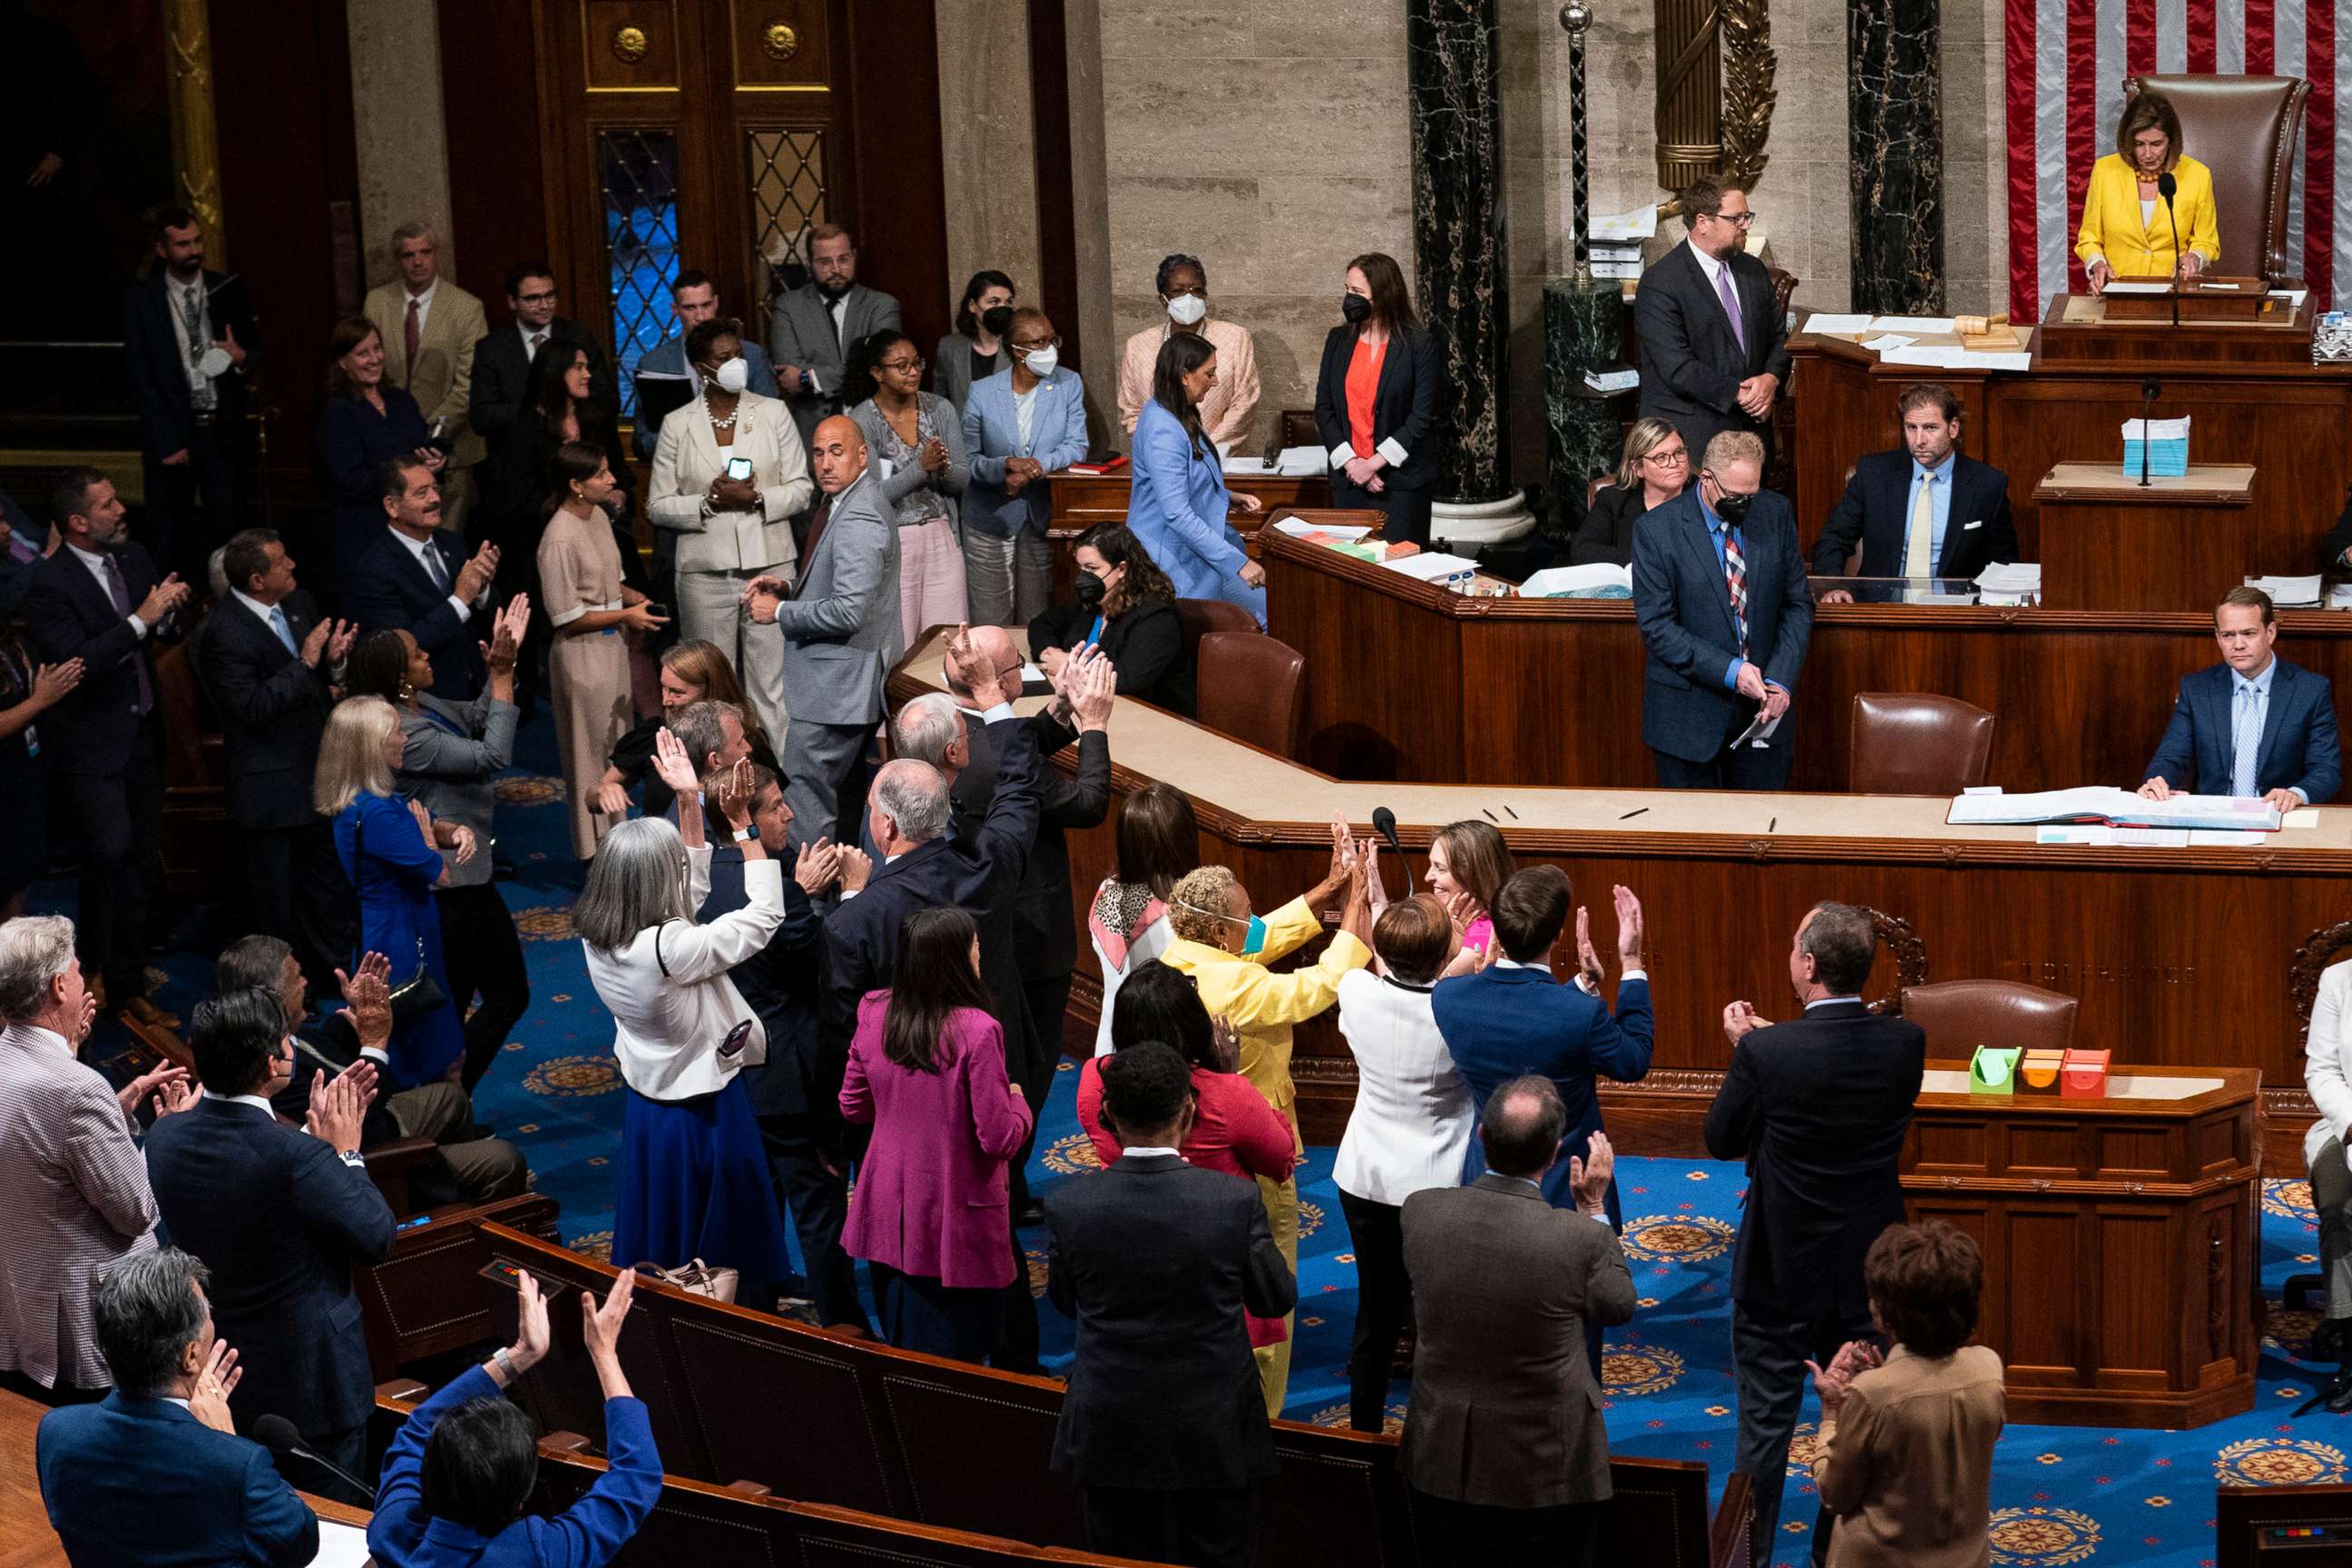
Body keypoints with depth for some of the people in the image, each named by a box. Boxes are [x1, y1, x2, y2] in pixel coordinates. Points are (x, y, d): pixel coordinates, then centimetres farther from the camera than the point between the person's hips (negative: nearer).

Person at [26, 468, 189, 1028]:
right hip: (89, 745, -7)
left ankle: (126, 985, 22)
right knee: (110, 851, -22)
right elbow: (74, 662, -27)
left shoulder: (133, 558, 5)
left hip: (140, 737, 7)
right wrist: (140, 619, -27)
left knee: (144, 862, 11)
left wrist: (169, 613, -9)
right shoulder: (51, 584, -17)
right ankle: (92, 966, -4)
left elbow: (167, 635, 15)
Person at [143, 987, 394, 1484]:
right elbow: (378, 1239, -16)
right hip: (309, 1381, -7)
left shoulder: (163, 1139, -8)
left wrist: (315, 1136, 9)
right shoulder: (299, 1158, -30)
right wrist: (345, 1152, -5)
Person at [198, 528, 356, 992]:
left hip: (317, 771, 8)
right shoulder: (224, 633, -23)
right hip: (270, 785, -8)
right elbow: (253, 706, -26)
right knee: (276, 897, 8)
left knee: (325, 880, 20)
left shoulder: (298, 603, 2)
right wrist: (305, 665, -27)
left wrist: (333, 660, -8)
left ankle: (332, 970, 34)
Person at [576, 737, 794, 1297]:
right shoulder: (670, 949, -34)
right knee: (726, 1251, 13)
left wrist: (690, 802, 0)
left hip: (646, 1103, 7)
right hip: (704, 1116, -7)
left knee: (659, 1244, 24)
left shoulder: (598, 938, -10)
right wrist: (743, 824, -19)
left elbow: (690, 890, 5)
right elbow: (765, 914, -23)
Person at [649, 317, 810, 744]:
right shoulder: (678, 425, 3)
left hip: (769, 563, 0)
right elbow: (658, 506, 4)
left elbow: (801, 488, 4)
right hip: (705, 570, 0)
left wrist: (757, 498, -14)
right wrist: (710, 502, -12)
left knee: (772, 677, 1)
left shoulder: (773, 413, 5)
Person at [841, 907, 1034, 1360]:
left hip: (887, 1214, 6)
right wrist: (1018, 1102, 1)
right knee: (958, 1362, 7)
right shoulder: (977, 1032, -24)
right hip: (954, 1224, -6)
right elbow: (999, 1139, -20)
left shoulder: (873, 1013, -6)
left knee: (900, 1346, 21)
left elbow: (853, 1107, 7)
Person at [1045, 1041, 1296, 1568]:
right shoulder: (1235, 1202, -20)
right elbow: (1277, 1298, -3)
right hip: (1215, 1438, -1)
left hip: (1109, 1440, 1)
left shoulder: (1066, 1208, -16)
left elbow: (1065, 1301, 1)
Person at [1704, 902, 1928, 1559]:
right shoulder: (1906, 1043, -12)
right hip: (1869, 1266, 4)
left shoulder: (1766, 1053, -23)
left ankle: (1749, 1550, 19)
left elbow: (1722, 1141, -8)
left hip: (1782, 1268, -3)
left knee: (1766, 1420, 10)